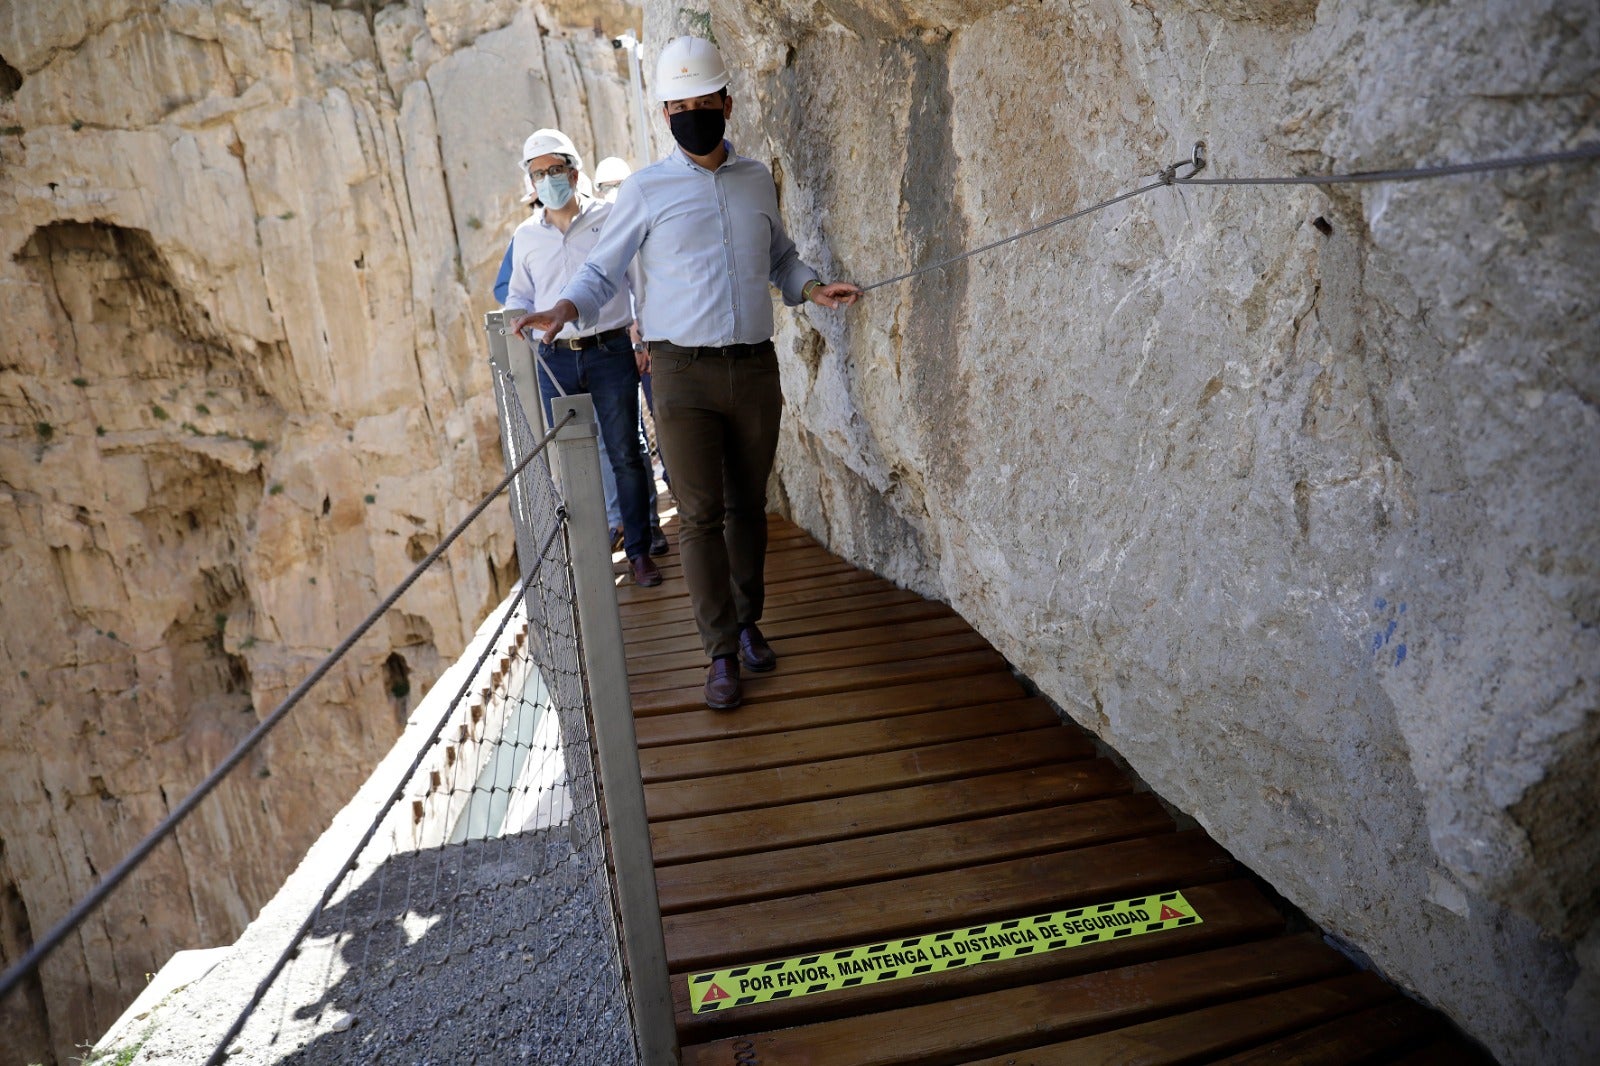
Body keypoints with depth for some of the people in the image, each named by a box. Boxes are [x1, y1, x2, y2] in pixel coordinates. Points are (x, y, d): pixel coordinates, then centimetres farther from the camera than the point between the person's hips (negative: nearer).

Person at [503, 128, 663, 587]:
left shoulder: (611, 218, 0)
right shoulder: (525, 235, 10)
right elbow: (519, 293, 21)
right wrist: (517, 316, -1)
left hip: (610, 352, -3)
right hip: (555, 359, 3)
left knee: (625, 455, -2)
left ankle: (639, 550, 8)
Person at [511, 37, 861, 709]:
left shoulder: (757, 180, 12)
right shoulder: (646, 190, 2)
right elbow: (603, 271, 4)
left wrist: (812, 289, 7)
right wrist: (567, 309, -15)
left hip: (755, 369, 3)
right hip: (684, 375, -3)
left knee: (748, 505, 10)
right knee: (700, 515, -3)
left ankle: (748, 621, 27)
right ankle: (722, 653, 6)